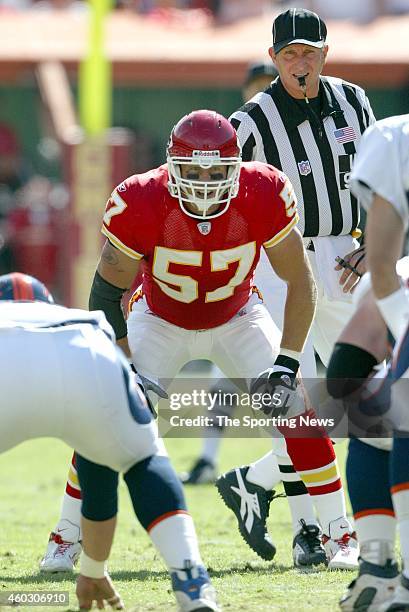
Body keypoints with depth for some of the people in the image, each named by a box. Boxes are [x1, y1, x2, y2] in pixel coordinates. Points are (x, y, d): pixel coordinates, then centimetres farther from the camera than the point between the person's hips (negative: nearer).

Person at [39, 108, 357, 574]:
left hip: (237, 321, 1)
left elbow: (300, 282, -17)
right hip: (160, 322, -1)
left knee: (297, 406, -15)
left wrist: (287, 362, -25)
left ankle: (339, 536, -2)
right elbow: (107, 293, -20)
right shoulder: (142, 202, -32)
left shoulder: (264, 195, -29)